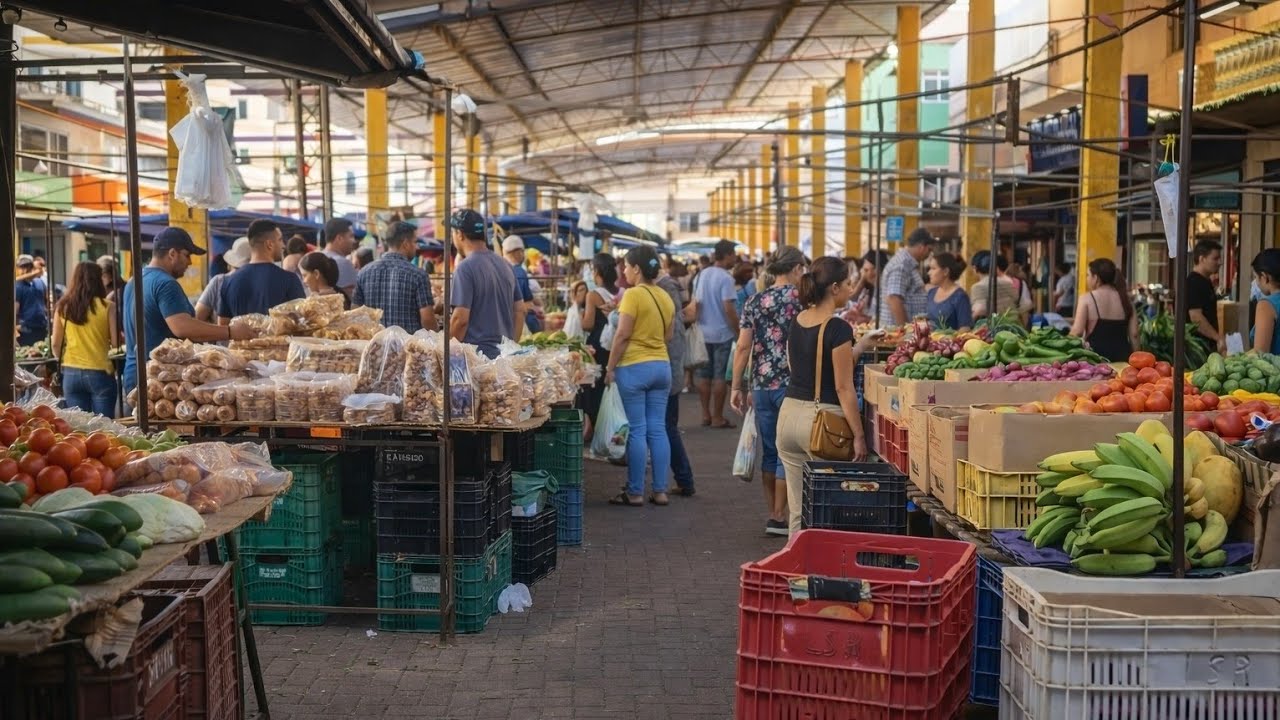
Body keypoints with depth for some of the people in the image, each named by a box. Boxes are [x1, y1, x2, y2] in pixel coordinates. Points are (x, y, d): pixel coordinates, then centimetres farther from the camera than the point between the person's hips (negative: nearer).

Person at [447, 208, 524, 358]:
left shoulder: (465, 268, -12)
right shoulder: (505, 265, 11)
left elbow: (460, 318, -16)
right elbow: (520, 310, 13)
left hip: (477, 352, -7)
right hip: (505, 354, 7)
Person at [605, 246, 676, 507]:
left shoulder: (633, 295, -12)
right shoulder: (666, 297, 9)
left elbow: (623, 334, -14)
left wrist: (610, 367, -8)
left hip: (634, 367, -6)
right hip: (662, 366, 6)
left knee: (637, 430, -2)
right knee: (658, 429, 9)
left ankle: (635, 492, 4)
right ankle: (660, 491, 11)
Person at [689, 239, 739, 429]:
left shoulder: (701, 275, 8)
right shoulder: (725, 278, -14)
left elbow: (696, 304, 12)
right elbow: (728, 308, -19)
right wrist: (738, 332, -12)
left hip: (703, 333, 7)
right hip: (722, 333, -7)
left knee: (704, 375, 10)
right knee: (720, 376, -1)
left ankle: (706, 415, 14)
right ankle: (717, 417, 2)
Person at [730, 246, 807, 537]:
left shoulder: (754, 302, 7)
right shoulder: (800, 297, -5)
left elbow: (743, 347, 4)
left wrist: (737, 387, 8)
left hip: (761, 385, 5)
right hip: (791, 384, -4)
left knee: (769, 451, 13)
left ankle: (771, 514, 20)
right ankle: (779, 517, 4)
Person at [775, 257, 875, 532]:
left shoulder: (797, 322, 10)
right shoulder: (838, 328, -12)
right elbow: (843, 387, -13)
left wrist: (861, 344, 22)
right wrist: (858, 435, -10)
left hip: (789, 414, 7)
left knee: (797, 510, 11)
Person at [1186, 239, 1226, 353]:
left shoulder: (1206, 282, 16)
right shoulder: (1193, 283, -15)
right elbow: (1196, 317, -23)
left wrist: (1218, 338, 20)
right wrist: (1219, 338, -23)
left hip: (1208, 343, 10)